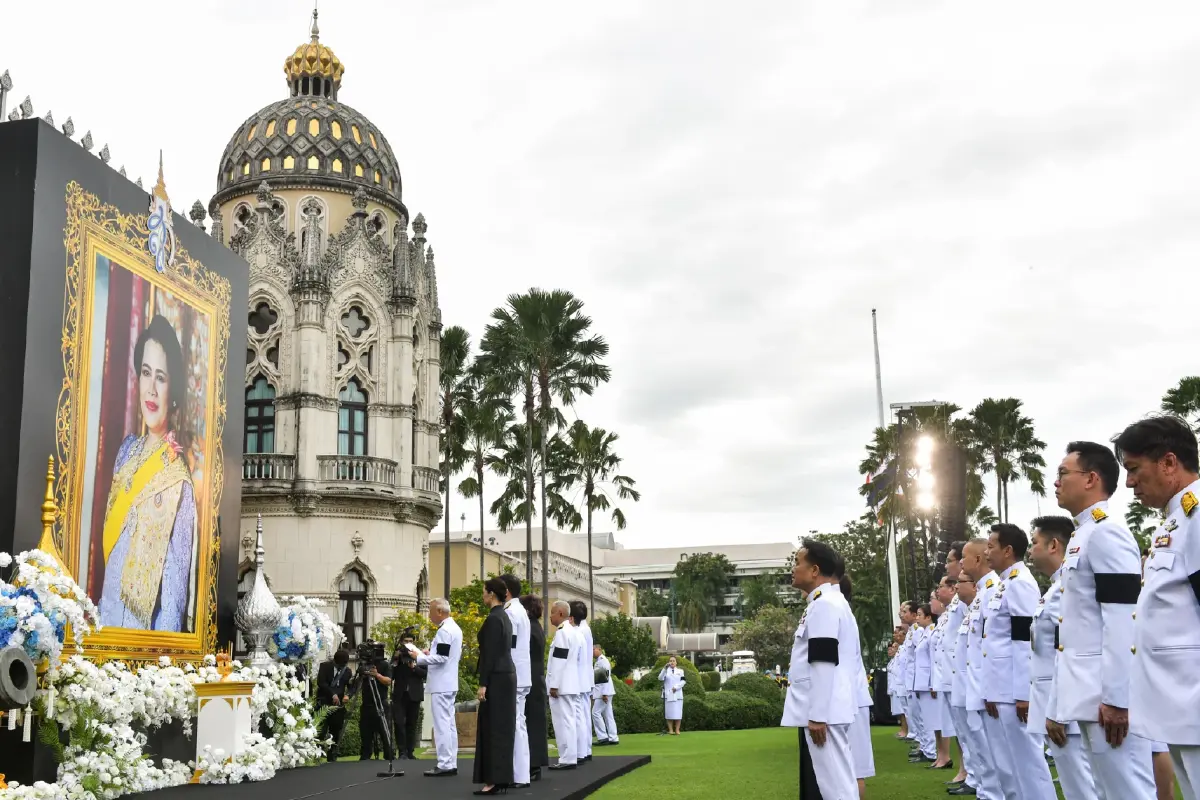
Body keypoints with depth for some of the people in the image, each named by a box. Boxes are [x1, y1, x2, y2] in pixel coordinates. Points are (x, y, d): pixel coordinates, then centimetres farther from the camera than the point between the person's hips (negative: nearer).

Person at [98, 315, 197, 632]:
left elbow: (174, 605, -18)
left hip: (144, 629, -6)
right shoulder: (128, 449, 2)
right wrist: (101, 611, 13)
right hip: (107, 616, 6)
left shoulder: (178, 482, -19)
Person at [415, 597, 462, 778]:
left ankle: (444, 765, -7)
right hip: (450, 684, 10)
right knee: (450, 724, 12)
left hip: (441, 685, -10)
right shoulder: (455, 628, 15)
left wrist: (420, 657, -12)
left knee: (441, 725, -7)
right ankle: (451, 763, 15)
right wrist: (430, 653, 16)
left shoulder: (444, 631, -17)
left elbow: (441, 658, -23)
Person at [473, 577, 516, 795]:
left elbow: (490, 654, -18)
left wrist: (483, 684, -18)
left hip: (496, 678, -10)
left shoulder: (493, 618, -15)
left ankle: (496, 781, -6)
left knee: (493, 728, -7)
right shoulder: (504, 616, 14)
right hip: (506, 674, 10)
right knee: (502, 728, 10)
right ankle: (502, 778, 13)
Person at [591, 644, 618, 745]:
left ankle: (603, 737, -8)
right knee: (607, 714, 7)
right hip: (600, 692, 10)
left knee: (596, 712, -10)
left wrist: (605, 693, -24)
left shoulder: (602, 660, -12)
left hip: (604, 692, -10)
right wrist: (592, 694, 19)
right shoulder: (598, 661, 18)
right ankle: (613, 738, 7)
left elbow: (606, 677, -20)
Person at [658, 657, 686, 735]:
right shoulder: (665, 671, 9)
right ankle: (670, 730, 0)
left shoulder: (680, 671, 13)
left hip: (678, 695, 1)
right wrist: (665, 668, -21)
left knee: (678, 713, -3)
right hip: (668, 695, -1)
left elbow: (683, 681, 2)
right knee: (669, 713, -3)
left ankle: (677, 730, 1)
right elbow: (660, 679, -10)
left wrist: (676, 687, -13)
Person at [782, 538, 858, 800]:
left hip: (822, 712, -11)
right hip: (825, 710, 11)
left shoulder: (823, 604, -15)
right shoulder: (830, 602, 18)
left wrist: (817, 716, -20)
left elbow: (823, 664, -20)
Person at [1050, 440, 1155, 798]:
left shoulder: (1105, 533, -12)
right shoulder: (1083, 537, 18)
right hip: (1091, 694, 10)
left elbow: (1123, 622, -19)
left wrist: (1115, 699, -22)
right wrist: (1062, 703, 22)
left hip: (1108, 696, -10)